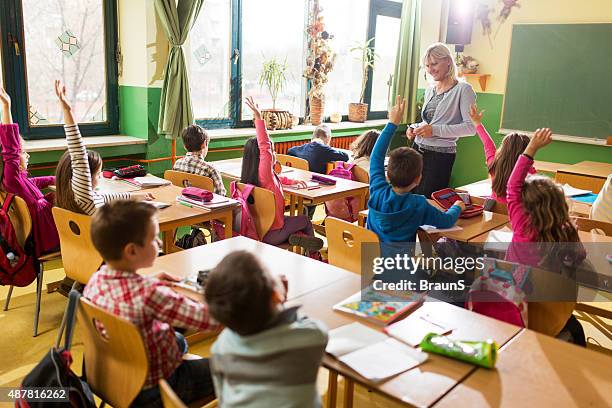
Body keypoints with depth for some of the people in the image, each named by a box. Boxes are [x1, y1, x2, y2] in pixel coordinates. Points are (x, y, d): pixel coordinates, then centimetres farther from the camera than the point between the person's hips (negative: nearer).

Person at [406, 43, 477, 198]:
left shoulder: (463, 89, -6)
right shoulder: (429, 90, 16)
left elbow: (470, 127, -14)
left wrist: (435, 130, -18)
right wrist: (414, 128, 7)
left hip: (441, 155, -6)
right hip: (418, 150, 7)